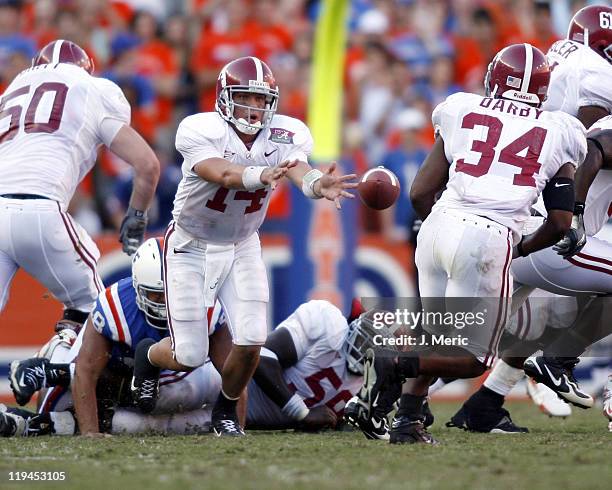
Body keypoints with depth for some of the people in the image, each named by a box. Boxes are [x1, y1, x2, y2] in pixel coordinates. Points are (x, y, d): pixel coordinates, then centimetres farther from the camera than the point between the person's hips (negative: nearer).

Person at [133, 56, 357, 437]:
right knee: (191, 356, -3)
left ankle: (226, 411, 18)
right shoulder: (201, 131, -25)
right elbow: (222, 174, -44)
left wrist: (319, 185, -61)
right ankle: (148, 357, 34)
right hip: (192, 246, -3)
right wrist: (263, 175, -65)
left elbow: (299, 170, -36)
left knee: (251, 341, -12)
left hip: (242, 248, 3)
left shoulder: (285, 136, -14)